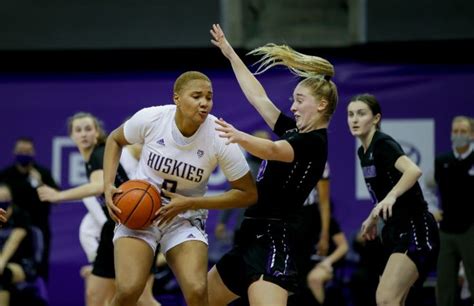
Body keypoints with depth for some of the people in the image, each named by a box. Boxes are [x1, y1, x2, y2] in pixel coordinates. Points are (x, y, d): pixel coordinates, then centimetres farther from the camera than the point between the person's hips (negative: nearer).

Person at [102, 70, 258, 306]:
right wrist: (108, 186, -8)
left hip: (185, 220, 0)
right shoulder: (150, 118, -17)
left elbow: (248, 194, -11)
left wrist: (190, 203, -17)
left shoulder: (219, 137, -19)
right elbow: (115, 140, 6)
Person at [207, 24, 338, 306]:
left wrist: (240, 138, -50)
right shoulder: (295, 132, 15)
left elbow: (272, 150, -31)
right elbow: (258, 98, 24)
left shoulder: (314, 142, -11)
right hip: (253, 239, 10)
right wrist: (230, 54, 29)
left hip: (272, 243, -10)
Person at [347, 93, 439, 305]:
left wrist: (391, 196, -48)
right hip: (396, 232, 10)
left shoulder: (384, 144, -15)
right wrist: (374, 218, 36)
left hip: (416, 231, -10)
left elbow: (413, 170, -35)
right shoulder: (363, 152, 11)